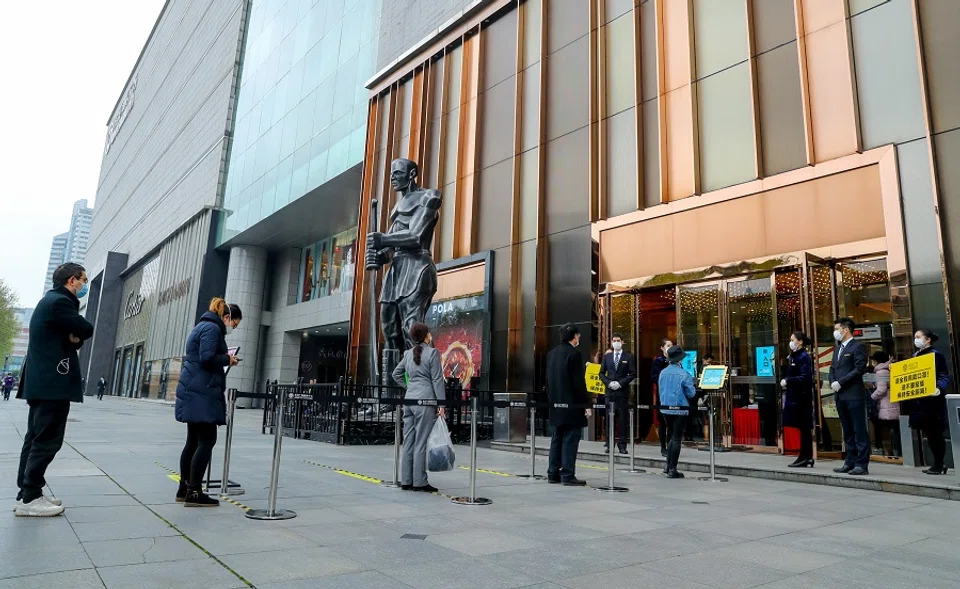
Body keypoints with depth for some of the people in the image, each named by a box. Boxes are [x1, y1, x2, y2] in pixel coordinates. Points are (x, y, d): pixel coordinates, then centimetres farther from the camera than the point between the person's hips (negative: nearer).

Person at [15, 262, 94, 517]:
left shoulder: (51, 300, 21)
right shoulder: (60, 301, -13)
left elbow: (73, 337, 20)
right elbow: (87, 330, -12)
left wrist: (73, 338, -1)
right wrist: (77, 335, 8)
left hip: (42, 382, 11)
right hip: (53, 383, -11)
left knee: (36, 439, 11)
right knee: (47, 440, -8)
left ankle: (27, 492, 16)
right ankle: (29, 498, -5)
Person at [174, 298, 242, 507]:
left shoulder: (204, 326, 22)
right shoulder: (212, 328, -11)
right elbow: (207, 358, -22)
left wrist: (225, 358, 13)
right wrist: (228, 359, -7)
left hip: (194, 392, 11)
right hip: (202, 393, -11)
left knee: (194, 441, 12)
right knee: (207, 441, -8)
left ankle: (185, 489, 18)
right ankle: (194, 493, -7)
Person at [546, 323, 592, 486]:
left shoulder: (552, 353, 11)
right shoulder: (574, 354, -13)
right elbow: (579, 382, -16)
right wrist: (586, 404, -10)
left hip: (556, 404, 8)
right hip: (571, 404, -8)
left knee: (557, 438, 12)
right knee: (570, 439, -3)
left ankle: (553, 474, 15)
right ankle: (568, 475, -2)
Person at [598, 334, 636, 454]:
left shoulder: (628, 356, 3)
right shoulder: (607, 356, 12)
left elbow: (632, 373, -2)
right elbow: (602, 373, 12)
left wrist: (620, 383, -11)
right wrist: (608, 383, -5)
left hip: (623, 391, -2)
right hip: (610, 390, 2)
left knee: (623, 419, -1)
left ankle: (622, 445, 4)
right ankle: (609, 444, 9)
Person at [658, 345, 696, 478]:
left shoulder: (663, 373, 4)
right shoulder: (684, 374, -14)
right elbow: (691, 393, -10)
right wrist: (693, 387, 10)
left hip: (665, 409, 6)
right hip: (680, 410, -5)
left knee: (673, 436, 20)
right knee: (677, 438, 2)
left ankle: (668, 466, 19)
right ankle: (672, 470, 5)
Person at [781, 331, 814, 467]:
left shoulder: (804, 357, -12)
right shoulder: (793, 356, 14)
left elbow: (805, 377, -21)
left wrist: (788, 381, -19)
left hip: (802, 397, -9)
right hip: (795, 396, 9)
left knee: (804, 427, -2)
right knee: (803, 428, 11)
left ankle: (805, 457, 4)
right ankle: (806, 457, 17)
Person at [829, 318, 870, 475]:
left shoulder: (857, 347, -6)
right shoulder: (837, 348, 19)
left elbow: (859, 369, -15)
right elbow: (833, 368, 19)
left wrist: (840, 382, -15)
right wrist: (832, 382, 0)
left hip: (854, 395, -8)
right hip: (840, 395, 8)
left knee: (859, 431, -2)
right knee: (847, 431, 13)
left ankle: (862, 464, 2)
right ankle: (850, 462, 19)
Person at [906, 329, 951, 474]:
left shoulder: (936, 355, -7)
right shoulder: (915, 356, 14)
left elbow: (944, 376, -14)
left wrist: (939, 389, -29)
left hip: (932, 401, -7)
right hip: (919, 402, 7)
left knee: (935, 433, 0)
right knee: (929, 433, 10)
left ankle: (939, 465, 8)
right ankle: (938, 464, 19)